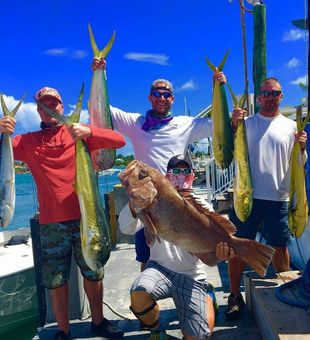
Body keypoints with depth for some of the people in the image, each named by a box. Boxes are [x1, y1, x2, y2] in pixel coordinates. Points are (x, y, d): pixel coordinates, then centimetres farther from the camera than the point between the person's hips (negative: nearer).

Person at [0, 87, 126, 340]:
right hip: (51, 223, 1)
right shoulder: (28, 141, 8)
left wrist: (88, 131, -23)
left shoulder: (80, 133, 3)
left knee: (93, 274, 12)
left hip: (85, 217, 0)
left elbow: (120, 140, -7)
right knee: (56, 280, 9)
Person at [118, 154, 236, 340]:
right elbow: (127, 228, -15)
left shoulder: (203, 207, -1)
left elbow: (208, 256, -7)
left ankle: (208, 298, 25)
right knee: (138, 292, -30)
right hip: (160, 267, 0)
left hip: (192, 276, 0)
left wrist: (218, 256, -32)